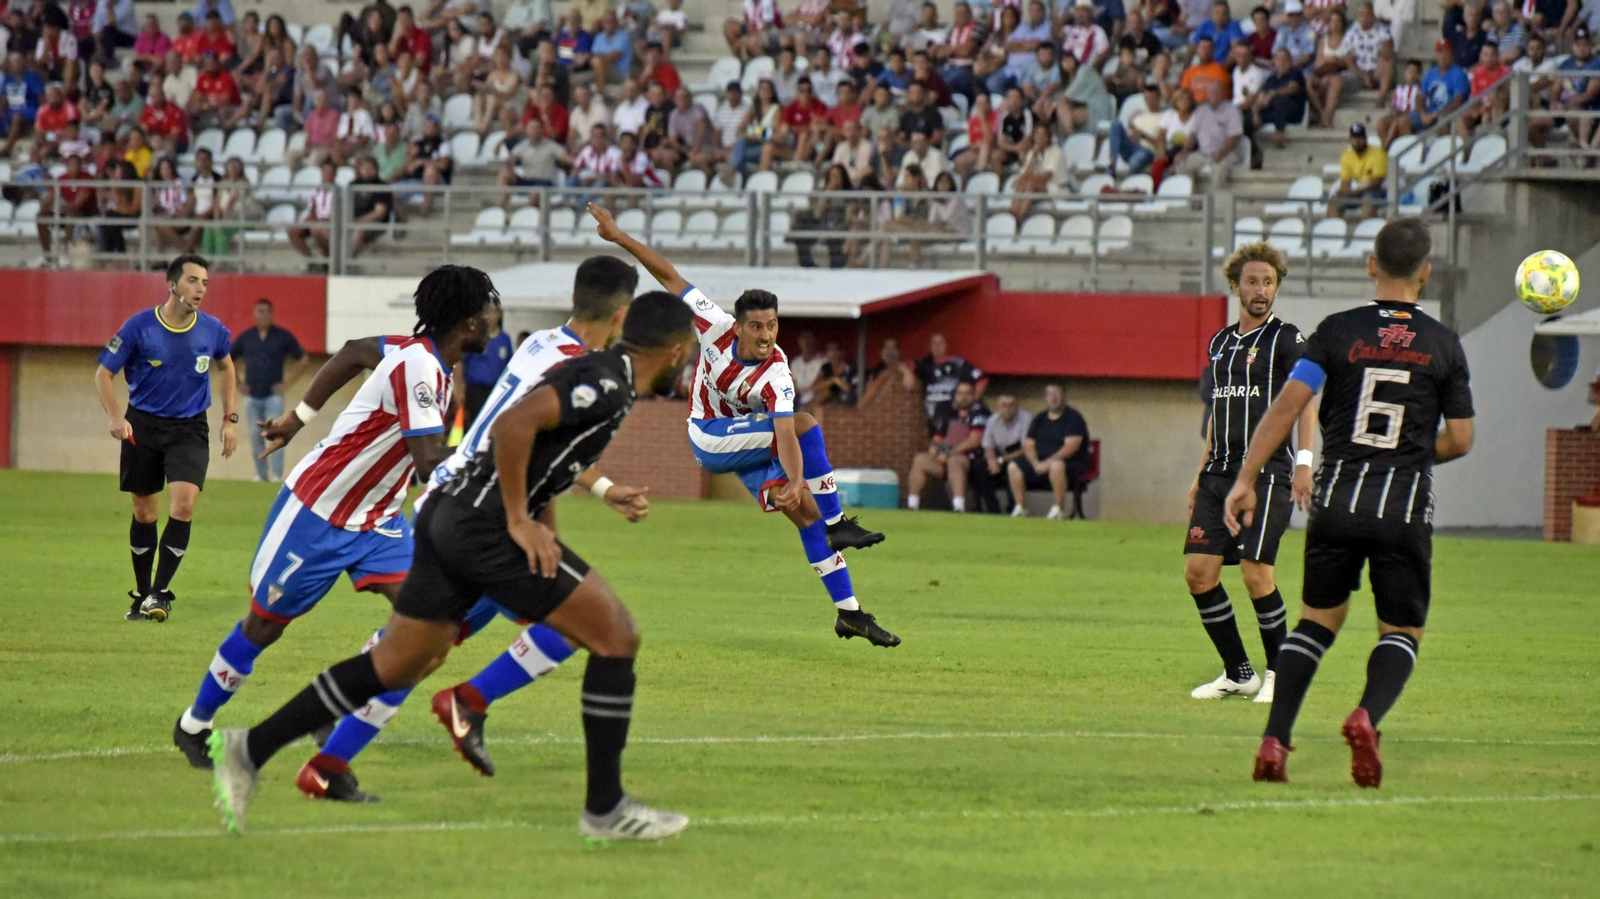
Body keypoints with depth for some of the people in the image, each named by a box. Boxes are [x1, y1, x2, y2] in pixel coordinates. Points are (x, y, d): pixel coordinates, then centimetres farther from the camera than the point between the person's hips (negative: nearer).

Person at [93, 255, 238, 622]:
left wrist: (230, 419, 12)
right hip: (143, 426, -1)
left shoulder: (212, 330, -5)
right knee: (144, 512, 5)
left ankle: (160, 593, -8)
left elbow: (226, 367, 17)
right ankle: (142, 594, 20)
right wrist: (115, 417, -19)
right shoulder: (139, 327, -13)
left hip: (190, 429, 1)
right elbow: (103, 374, -5)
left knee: (183, 504, -17)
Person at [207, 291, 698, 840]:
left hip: (449, 515, 10)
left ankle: (249, 751, 16)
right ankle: (605, 809, 1)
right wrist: (520, 521, -20)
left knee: (395, 667, 15)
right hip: (487, 522, -10)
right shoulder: (606, 386, -13)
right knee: (616, 638, -4)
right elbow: (513, 423, -26)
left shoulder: (594, 375, 18)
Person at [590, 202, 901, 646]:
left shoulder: (776, 373, -27)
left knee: (805, 510, -13)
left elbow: (782, 435, -38)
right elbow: (670, 277, -19)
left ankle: (849, 612, -5)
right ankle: (835, 524, -22)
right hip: (710, 438, -1)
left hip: (752, 444, 1)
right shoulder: (716, 328, -24)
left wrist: (796, 482, -56)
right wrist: (619, 236, -21)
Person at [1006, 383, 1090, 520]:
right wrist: (1036, 463, -10)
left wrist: (1048, 462, -24)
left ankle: (1059, 508, -32)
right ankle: (1020, 507, -8)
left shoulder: (1073, 418, -5)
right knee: (1014, 466, -10)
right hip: (1040, 462, 7)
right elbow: (1028, 445, 11)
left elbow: (1071, 446, -17)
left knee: (1056, 466, -41)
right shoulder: (1039, 420, 15)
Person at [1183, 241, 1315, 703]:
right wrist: (1201, 475, 23)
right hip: (1221, 472, 7)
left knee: (1256, 573, -13)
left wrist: (1304, 461, -24)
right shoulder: (1220, 343, 18)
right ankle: (1239, 673, 10)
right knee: (1198, 571, -1)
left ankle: (1279, 673, 3)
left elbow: (1305, 402, -11)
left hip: (1268, 471, -7)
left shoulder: (1286, 339, -2)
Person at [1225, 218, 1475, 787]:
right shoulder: (1443, 345, 2)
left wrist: (1246, 479, -7)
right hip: (1407, 506, -1)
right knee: (1402, 632, 10)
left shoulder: (1337, 331, 1)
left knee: (1319, 618, 17)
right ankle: (1368, 715, -21)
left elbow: (1288, 405, -7)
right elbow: (1460, 439, 5)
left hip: (1338, 498, 1)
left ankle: (1275, 741, 4)